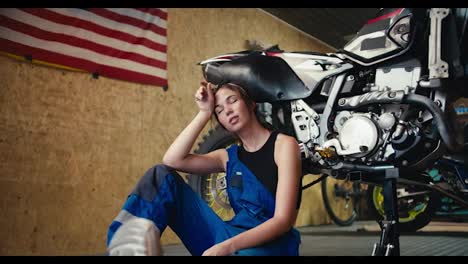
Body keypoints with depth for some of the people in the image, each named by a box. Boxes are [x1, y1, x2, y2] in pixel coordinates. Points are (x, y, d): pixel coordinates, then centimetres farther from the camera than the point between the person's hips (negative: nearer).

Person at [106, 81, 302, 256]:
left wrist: (227, 246, -28)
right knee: (161, 176, -4)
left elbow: (283, 220, -14)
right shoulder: (229, 156, 15)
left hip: (271, 244, -5)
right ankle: (124, 246, -26)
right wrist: (204, 113, 1)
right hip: (229, 239, 6)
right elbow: (172, 161, 0)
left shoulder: (283, 144, -3)